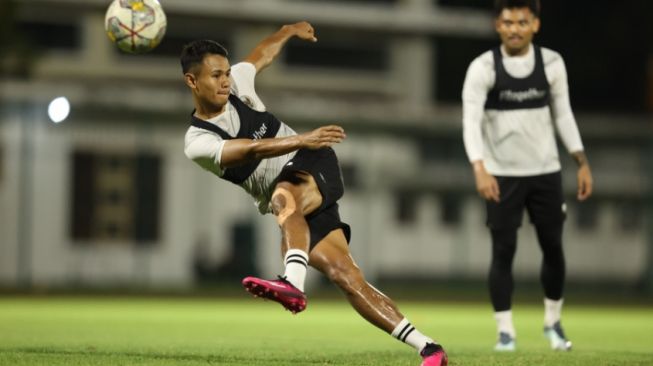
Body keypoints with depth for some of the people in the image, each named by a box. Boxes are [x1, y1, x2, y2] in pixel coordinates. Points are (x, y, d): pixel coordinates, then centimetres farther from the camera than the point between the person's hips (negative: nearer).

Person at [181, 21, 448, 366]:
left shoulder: (236, 83, 3)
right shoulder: (197, 144, -8)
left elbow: (263, 53, 26)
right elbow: (253, 149, -24)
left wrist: (289, 30, 39)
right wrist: (302, 139, -37)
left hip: (313, 168, 0)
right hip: (293, 211, 1)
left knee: (284, 198, -36)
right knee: (345, 276, -13)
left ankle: (293, 283, -62)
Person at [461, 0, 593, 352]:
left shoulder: (552, 63, 0)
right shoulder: (483, 68, -11)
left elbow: (563, 114, 9)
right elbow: (471, 120, -20)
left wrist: (582, 162, 4)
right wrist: (479, 168, -34)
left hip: (545, 172, 3)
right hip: (502, 176, -3)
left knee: (553, 247, 7)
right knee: (503, 251, -4)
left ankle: (553, 323, 26)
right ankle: (505, 332, 4)